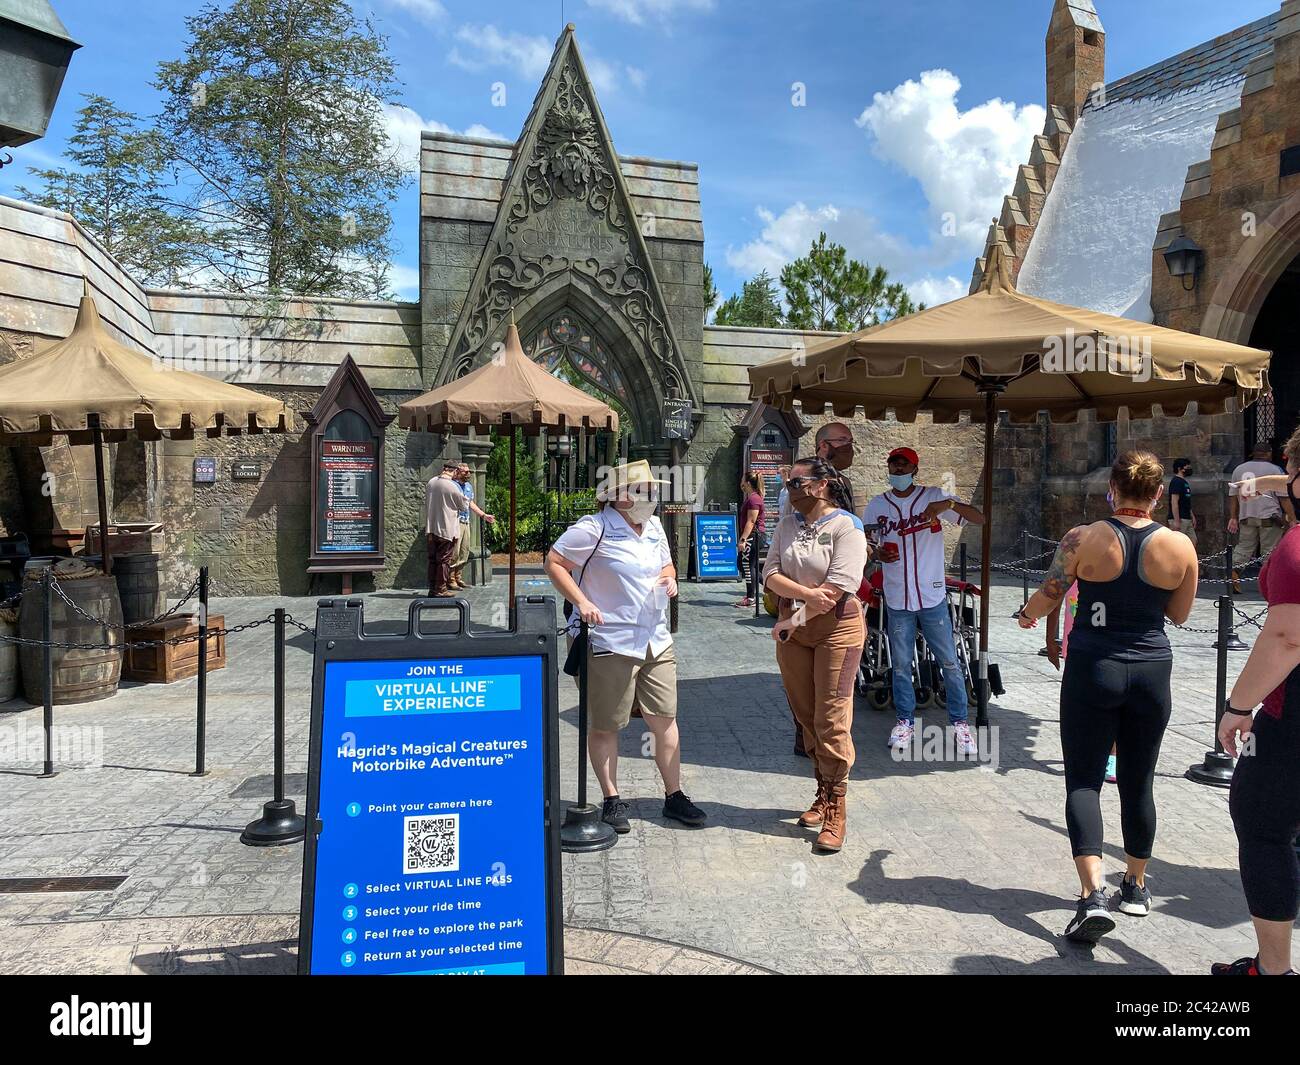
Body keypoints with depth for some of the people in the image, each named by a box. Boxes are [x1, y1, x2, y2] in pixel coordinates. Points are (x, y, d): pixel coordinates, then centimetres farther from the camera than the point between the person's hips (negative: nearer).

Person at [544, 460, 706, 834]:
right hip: (610, 644, -6)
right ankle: (612, 801, 23)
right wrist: (582, 602, -19)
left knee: (665, 720, 10)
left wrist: (669, 577, 2)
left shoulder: (653, 527, 11)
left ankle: (674, 796, 24)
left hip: (656, 642, 7)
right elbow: (554, 563, -10)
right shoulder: (595, 529, -11)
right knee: (606, 726, 6)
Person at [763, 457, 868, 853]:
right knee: (806, 717, 11)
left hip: (836, 628, -6)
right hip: (792, 629, 6)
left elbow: (838, 588, -18)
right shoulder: (787, 526, 9)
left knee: (832, 720, -6)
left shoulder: (846, 527, -9)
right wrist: (807, 593, -19)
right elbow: (770, 575, -1)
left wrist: (793, 621, -16)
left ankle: (836, 810, 5)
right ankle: (823, 795, 27)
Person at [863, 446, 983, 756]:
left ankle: (960, 722, 17)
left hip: (933, 596, -2)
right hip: (897, 599, 2)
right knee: (901, 665, 11)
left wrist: (949, 504, -26)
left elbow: (979, 519, -8)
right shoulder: (877, 505, 4)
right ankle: (905, 720, 25)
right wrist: (877, 553, -9)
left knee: (950, 662, 4)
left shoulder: (934, 496, -3)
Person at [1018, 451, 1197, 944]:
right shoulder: (1180, 547, -4)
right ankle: (1135, 887, 31)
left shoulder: (1084, 539, -10)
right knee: (1138, 783, 17)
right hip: (1151, 671, 3)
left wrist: (1027, 615, 20)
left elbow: (1046, 598, -1)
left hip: (1092, 668, -3)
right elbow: (1179, 614, 8)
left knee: (1083, 781, 2)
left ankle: (1093, 893, -12)